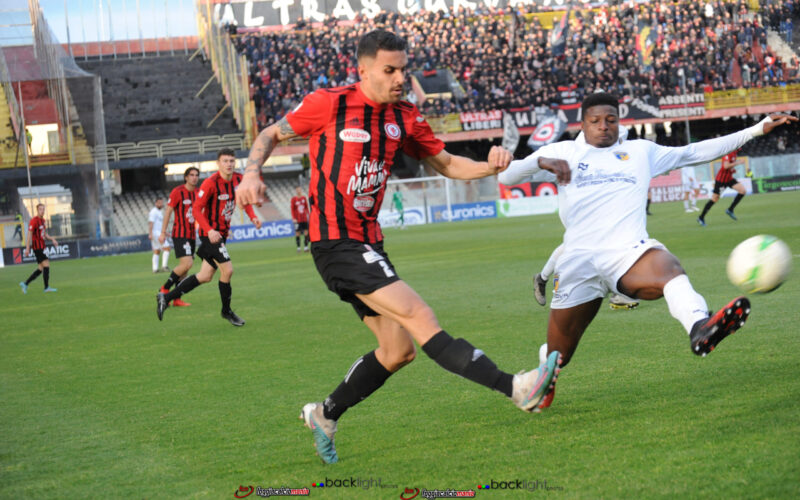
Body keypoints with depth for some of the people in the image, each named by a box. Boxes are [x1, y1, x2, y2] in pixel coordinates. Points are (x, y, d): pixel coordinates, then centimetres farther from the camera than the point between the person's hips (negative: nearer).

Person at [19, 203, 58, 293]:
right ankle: (47, 287, -8)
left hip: (41, 247, 9)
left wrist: (52, 239, 7)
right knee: (46, 265, -12)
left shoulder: (43, 221, 16)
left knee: (41, 269, 8)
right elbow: (29, 234, -14)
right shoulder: (34, 221, -11)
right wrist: (27, 248, -17)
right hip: (37, 247, -9)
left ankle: (25, 284, 14)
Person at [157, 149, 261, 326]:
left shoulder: (238, 180, 2)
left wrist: (253, 217, 1)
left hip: (222, 233, 8)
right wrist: (209, 230, -30)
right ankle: (226, 311, 8)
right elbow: (196, 209, -18)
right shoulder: (210, 183, -19)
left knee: (205, 276, 10)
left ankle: (166, 297, 19)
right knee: (227, 270, -13)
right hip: (210, 233, -8)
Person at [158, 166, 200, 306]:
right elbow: (168, 212, -6)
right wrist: (163, 232, -9)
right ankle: (165, 289, -6)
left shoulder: (198, 193, 11)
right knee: (187, 264, -19)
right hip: (180, 234, -7)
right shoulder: (178, 192, -7)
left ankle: (176, 299, 9)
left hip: (191, 235, 7)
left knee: (185, 266, 5)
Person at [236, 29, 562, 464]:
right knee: (420, 318, -18)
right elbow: (271, 135, 4)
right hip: (335, 243, -8)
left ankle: (324, 415, 24)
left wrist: (488, 166, -5)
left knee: (398, 350, 7)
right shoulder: (329, 104, -8)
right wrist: (252, 173, -15)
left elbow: (446, 163, 15)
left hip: (368, 243, 8)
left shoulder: (404, 117, 8)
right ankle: (516, 389, -26)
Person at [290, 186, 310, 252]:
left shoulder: (304, 198, 7)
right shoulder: (294, 199, -3)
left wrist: (308, 215, 8)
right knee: (297, 233, -1)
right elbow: (292, 209, -3)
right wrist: (293, 218, -8)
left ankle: (305, 247, 3)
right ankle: (298, 247, 6)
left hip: (304, 219, 3)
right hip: (297, 219, -3)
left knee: (306, 232, -1)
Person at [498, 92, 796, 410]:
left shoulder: (641, 151, 24)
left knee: (669, 269, -37)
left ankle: (699, 329, -68)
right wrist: (540, 162, -11)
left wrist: (758, 129, 23)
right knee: (558, 355, 5)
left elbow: (697, 151, 26)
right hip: (579, 261, 0)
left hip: (629, 253, 0)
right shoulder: (562, 152, 17)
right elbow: (505, 176, 10)